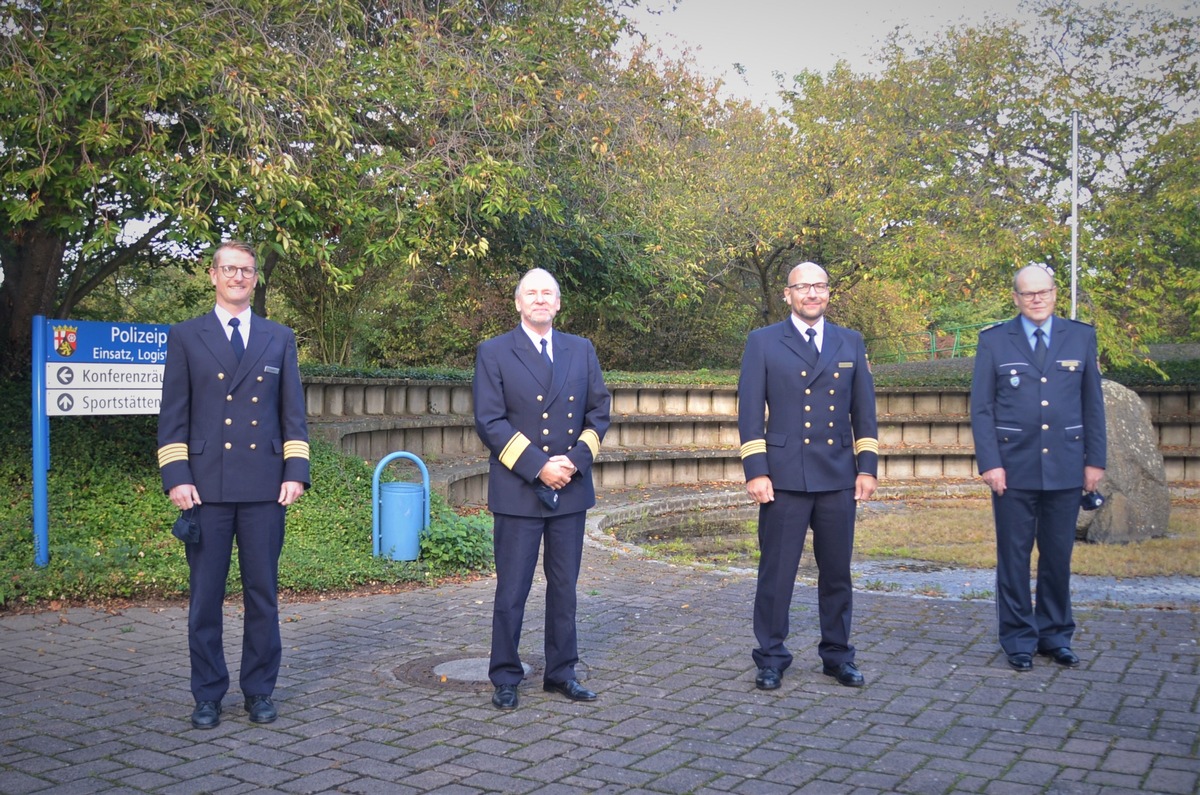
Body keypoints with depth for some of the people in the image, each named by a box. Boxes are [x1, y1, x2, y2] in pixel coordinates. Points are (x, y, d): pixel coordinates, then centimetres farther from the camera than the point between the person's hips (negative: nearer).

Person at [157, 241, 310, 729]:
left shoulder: (279, 339, 13)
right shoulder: (186, 337, 9)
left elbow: (293, 413, 10)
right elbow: (172, 415, 4)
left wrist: (295, 471, -1)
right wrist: (176, 477, -6)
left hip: (264, 486, 1)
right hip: (206, 486, -1)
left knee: (262, 593, 6)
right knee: (205, 596, 4)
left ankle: (259, 691, 18)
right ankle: (208, 694, 16)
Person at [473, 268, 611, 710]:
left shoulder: (581, 351, 11)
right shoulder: (494, 353, 0)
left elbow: (599, 412, 10)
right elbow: (489, 422, -7)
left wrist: (577, 459, -7)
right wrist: (538, 466, -15)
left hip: (571, 489, 4)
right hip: (518, 492, -3)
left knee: (565, 587, 11)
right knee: (511, 590, 2)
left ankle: (561, 673, 23)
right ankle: (505, 678, 15)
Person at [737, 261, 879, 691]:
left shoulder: (850, 342, 12)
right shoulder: (763, 342, 3)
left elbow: (864, 409, 12)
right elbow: (750, 412, -2)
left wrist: (867, 466, 5)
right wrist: (755, 471, -8)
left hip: (839, 477, 3)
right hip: (785, 477, -3)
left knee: (837, 571, 10)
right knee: (776, 572, 2)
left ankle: (838, 655, 24)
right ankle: (771, 658, 14)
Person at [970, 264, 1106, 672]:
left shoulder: (1081, 337, 7)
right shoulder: (994, 341, 2)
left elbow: (1093, 403, 8)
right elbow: (981, 407, -1)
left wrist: (1095, 459, 3)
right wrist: (989, 462, -9)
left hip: (1065, 466, 2)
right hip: (1014, 468, -1)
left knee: (1058, 555, 9)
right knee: (1014, 556, 4)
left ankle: (1055, 634, 23)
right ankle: (1018, 639, 16)